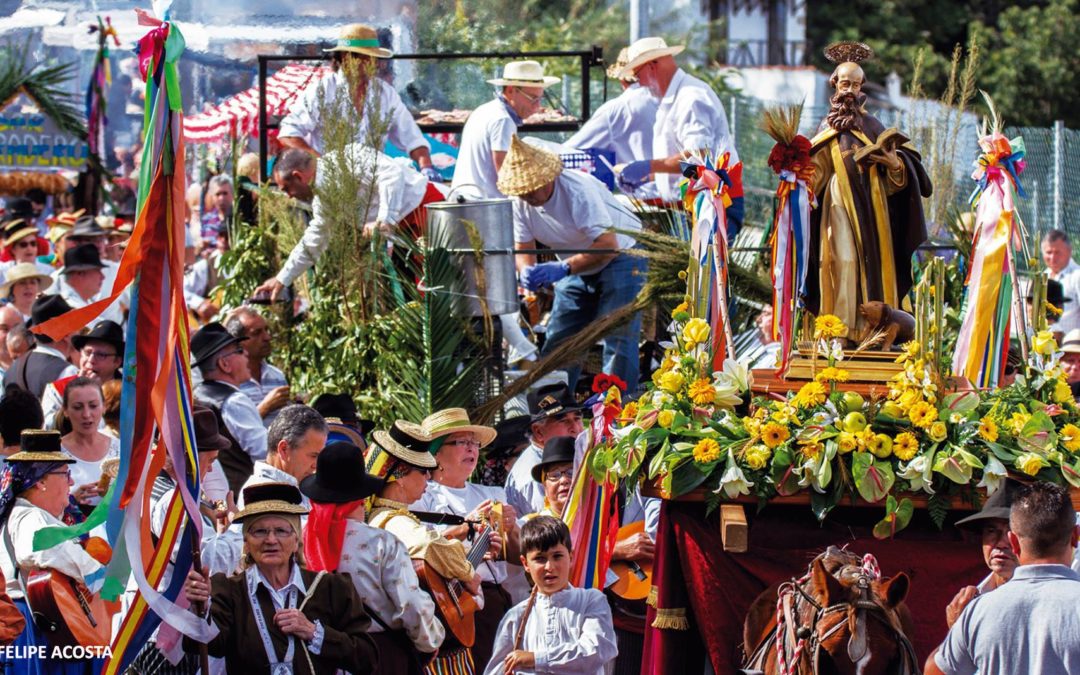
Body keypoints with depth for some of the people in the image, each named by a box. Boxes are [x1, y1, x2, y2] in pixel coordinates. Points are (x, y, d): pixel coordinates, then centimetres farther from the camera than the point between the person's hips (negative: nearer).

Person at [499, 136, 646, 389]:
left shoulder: (578, 190, -31)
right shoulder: (519, 202, -11)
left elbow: (608, 245, -35)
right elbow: (522, 249, -6)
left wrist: (563, 269, -43)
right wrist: (527, 271, -30)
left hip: (619, 256, -7)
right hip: (577, 265, 7)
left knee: (617, 338, -16)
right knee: (558, 338, 3)